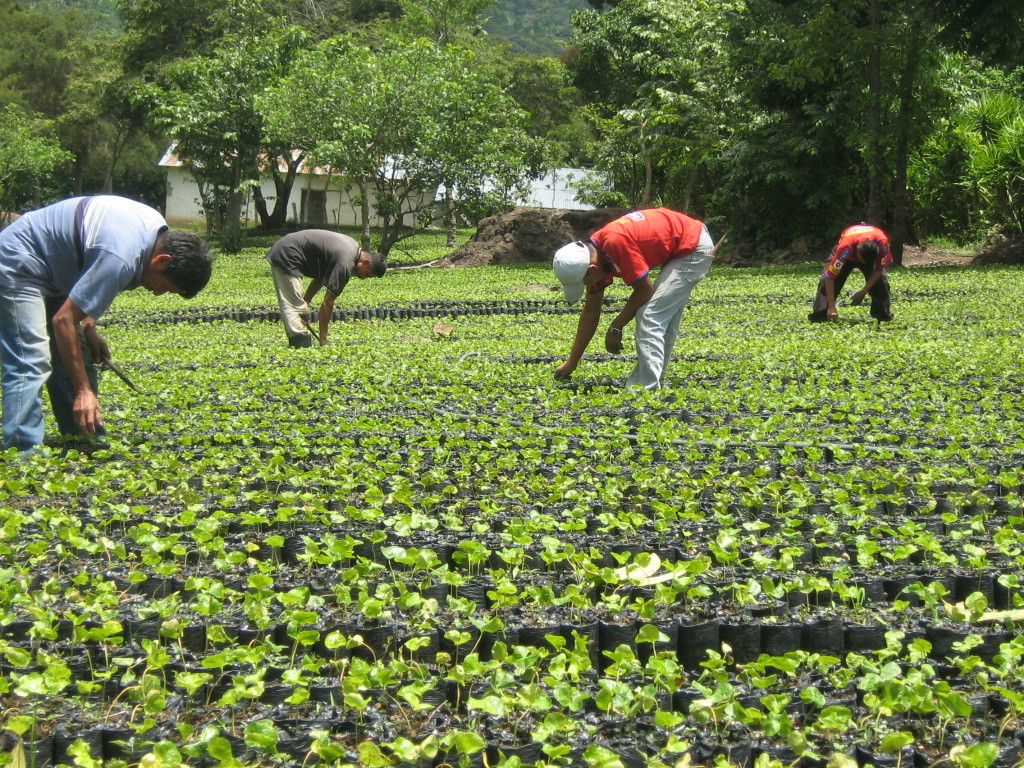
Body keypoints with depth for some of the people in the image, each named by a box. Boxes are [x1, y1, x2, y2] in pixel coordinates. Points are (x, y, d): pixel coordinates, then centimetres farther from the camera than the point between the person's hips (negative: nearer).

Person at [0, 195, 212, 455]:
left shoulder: (157, 229, -3)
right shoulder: (120, 258, -33)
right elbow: (64, 319, -30)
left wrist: (88, 328, 2)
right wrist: (83, 391, -26)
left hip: (52, 272, 10)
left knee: (76, 359, 10)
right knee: (32, 362, -20)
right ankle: (23, 453, -22)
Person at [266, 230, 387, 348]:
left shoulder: (353, 247, 8)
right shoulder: (345, 265, -22)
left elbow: (320, 277, 17)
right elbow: (328, 303, -20)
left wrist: (305, 303, 13)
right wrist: (323, 340, -15)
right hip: (286, 256, -11)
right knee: (294, 308, -15)